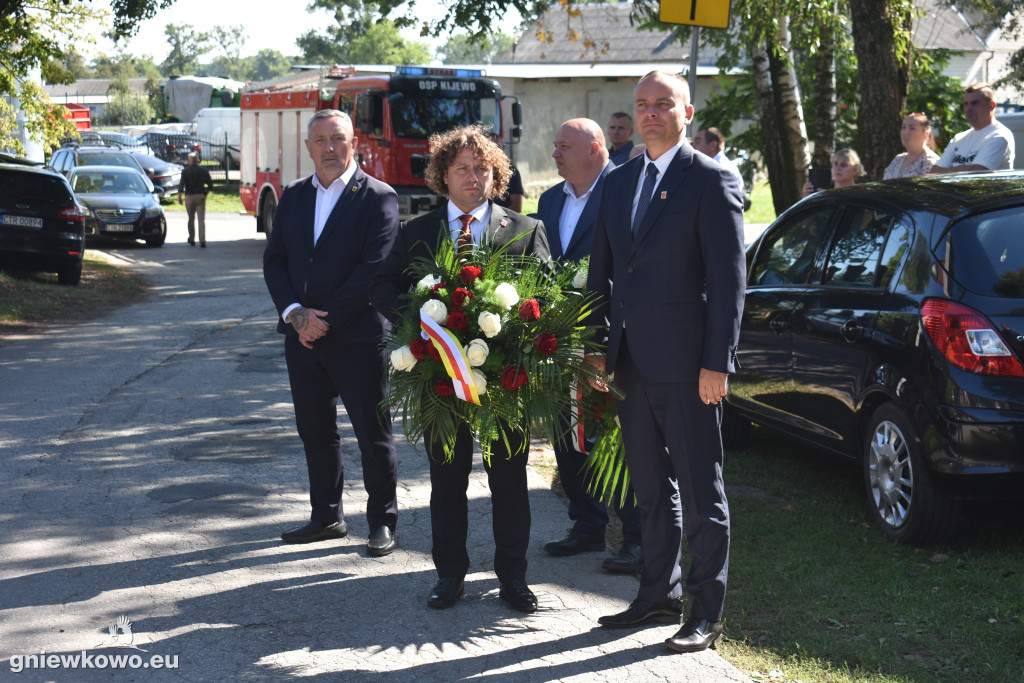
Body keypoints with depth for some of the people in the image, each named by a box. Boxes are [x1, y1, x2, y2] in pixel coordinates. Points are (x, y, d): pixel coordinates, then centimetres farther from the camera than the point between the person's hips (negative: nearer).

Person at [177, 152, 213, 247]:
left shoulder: (185, 171, -3)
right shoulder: (204, 171, 3)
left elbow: (181, 185, -11)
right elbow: (210, 185, 5)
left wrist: (179, 197, -6)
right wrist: (206, 193, 19)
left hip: (189, 197, -1)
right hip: (201, 197, 1)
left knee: (191, 219, 13)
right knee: (202, 219, -2)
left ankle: (191, 240, 20)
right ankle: (202, 241, -13)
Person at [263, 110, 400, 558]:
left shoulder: (378, 198, -6)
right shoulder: (293, 197, 11)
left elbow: (373, 269, -14)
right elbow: (274, 260, 8)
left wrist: (326, 320, -15)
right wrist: (295, 313, -9)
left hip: (358, 338, -6)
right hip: (302, 336, 6)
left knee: (373, 435, 2)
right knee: (315, 432, 14)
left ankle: (383, 522, 13)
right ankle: (327, 516, 27)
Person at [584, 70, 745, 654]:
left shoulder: (713, 182, -7)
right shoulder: (619, 183, 13)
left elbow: (729, 279, -11)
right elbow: (602, 272, 17)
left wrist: (717, 364, -15)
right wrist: (597, 345, 9)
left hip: (685, 364, -7)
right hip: (631, 362, 7)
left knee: (701, 492, 1)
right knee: (652, 489, 16)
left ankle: (708, 612, 9)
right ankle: (660, 596, 27)